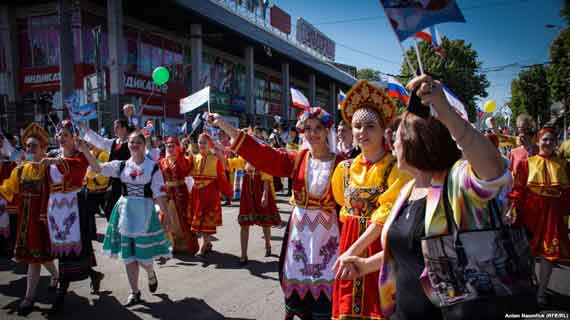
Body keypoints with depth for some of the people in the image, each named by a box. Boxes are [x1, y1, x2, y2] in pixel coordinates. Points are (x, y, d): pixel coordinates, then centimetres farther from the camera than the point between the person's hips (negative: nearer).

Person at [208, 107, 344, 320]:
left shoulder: (340, 163, -5)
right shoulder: (296, 160, 0)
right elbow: (260, 152, -5)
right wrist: (223, 125, -9)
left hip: (328, 232, -2)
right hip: (300, 230, 2)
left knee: (325, 286, 6)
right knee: (297, 280, 13)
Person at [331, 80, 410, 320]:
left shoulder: (396, 168, -10)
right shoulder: (345, 168, 6)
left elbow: (387, 213, -18)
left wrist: (355, 250, -24)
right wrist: (348, 247, 14)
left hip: (382, 244, -4)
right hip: (349, 242, 4)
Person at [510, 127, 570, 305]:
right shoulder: (526, 163, 1)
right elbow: (518, 188, -4)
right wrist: (513, 208, -13)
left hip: (552, 213, 1)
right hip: (530, 211, -1)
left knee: (549, 251, 2)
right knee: (527, 250, 7)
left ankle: (541, 292, 14)